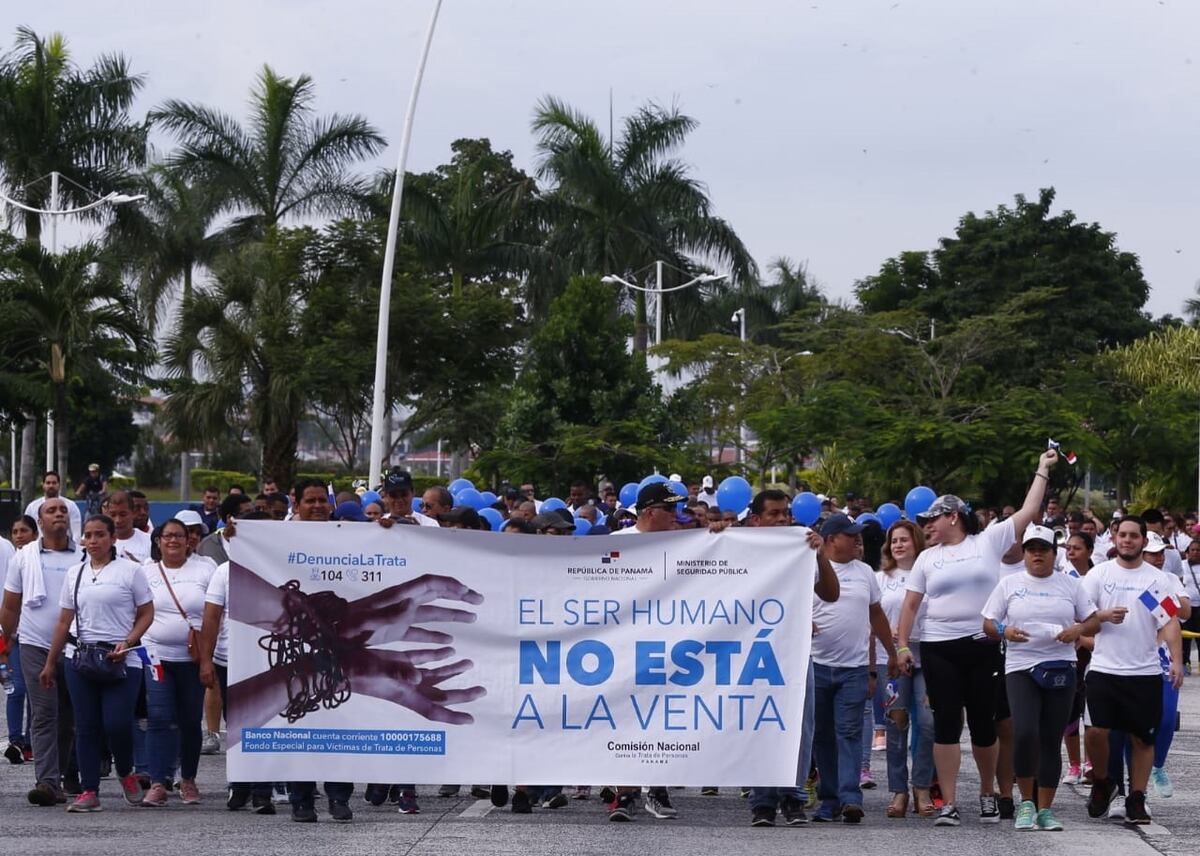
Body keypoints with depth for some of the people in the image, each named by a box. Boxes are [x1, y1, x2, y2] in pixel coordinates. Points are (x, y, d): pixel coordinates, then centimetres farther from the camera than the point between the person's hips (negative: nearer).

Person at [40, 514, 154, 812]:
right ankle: (89, 791, 6)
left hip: (121, 661, -4)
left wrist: (127, 643, -14)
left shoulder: (130, 570, 1)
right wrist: (50, 663, 15)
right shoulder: (75, 574, 13)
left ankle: (126, 773, 16)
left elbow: (146, 613, 1)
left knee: (117, 723, -12)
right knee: (86, 727, 2)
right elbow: (64, 622, 16)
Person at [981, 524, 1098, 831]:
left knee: (1051, 741, 3)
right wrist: (1004, 631, -14)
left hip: (1060, 669, 2)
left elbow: (1093, 621, 12)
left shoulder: (1070, 584, 9)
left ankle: (1044, 809, 12)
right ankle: (1026, 802, -2)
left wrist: (1078, 629, -10)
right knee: (1024, 733, -19)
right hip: (1021, 668, -2)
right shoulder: (1009, 584, 7)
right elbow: (987, 623, 7)